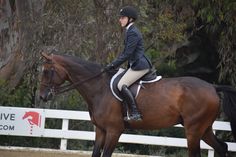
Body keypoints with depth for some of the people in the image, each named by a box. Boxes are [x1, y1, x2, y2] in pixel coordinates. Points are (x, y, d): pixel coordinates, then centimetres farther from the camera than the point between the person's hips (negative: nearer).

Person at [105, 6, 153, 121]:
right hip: (136, 64, 11)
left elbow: (127, 54, -20)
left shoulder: (133, 33, -15)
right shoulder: (129, 31, 17)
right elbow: (125, 52, 23)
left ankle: (135, 114, -24)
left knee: (121, 85, -19)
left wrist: (113, 65, -17)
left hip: (139, 65, -11)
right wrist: (114, 64, 15)